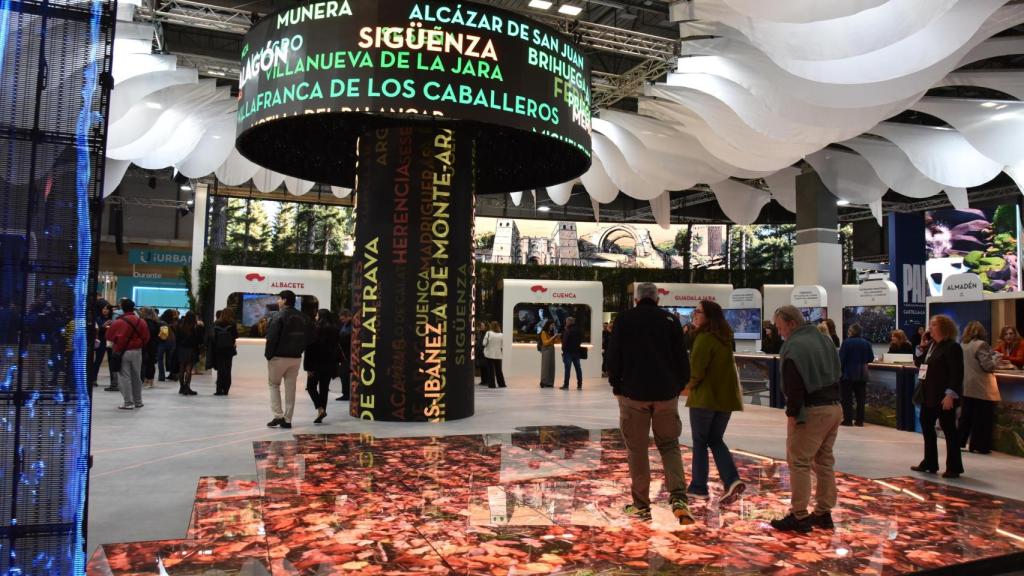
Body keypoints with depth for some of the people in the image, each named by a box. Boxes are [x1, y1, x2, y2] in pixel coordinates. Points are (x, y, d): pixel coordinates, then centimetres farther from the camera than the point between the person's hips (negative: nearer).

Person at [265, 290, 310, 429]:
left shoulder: (279, 316, -13)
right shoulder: (302, 317, 9)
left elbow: (272, 338, -16)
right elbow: (306, 338, 12)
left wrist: (268, 354, -7)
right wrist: (298, 351, 14)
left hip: (279, 357, -5)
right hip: (296, 358, 5)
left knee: (274, 385, 10)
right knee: (290, 388, 8)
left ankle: (278, 416, 0)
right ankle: (287, 420, 10)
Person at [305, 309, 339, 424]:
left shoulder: (316, 329, -13)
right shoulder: (334, 330, 4)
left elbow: (310, 348, -14)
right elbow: (338, 347, 9)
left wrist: (308, 367, -12)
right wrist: (335, 364, 16)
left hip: (317, 364, -5)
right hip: (330, 364, 5)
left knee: (311, 386, 10)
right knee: (324, 388, 12)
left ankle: (320, 409, -8)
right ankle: (321, 414, 14)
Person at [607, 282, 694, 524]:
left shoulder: (624, 320, 1)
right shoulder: (670, 320, 4)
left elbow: (613, 357, -1)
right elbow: (681, 358, 5)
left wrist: (616, 385, 11)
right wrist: (679, 385, 16)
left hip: (633, 393, -1)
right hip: (666, 394, 2)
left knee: (637, 449, 7)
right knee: (669, 445, 13)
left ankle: (641, 505, 13)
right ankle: (678, 497, -4)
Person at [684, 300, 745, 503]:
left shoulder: (704, 338, -16)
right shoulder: (725, 338, 11)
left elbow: (696, 369, -18)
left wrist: (688, 387, 1)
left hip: (705, 397, -8)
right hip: (726, 396, 8)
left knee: (700, 442, 6)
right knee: (716, 440, 15)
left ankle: (698, 487, 13)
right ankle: (732, 480, 0)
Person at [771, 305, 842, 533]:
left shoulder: (794, 346, -14)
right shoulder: (824, 339, 15)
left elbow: (794, 386, -20)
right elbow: (837, 373, 19)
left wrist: (792, 412, -14)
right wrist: (832, 398, 17)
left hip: (811, 411, -9)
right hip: (834, 407, 9)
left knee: (799, 461, -3)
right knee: (825, 460, 15)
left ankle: (799, 516, -1)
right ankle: (823, 513, 22)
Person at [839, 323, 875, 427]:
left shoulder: (846, 342, -12)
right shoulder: (866, 343, 2)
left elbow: (841, 358, -14)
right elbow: (871, 358, 6)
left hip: (848, 373, -5)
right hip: (861, 374, 5)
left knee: (847, 398, 1)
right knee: (860, 398, 10)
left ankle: (848, 420, 0)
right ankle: (859, 420, 10)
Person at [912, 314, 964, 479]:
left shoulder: (952, 347, -13)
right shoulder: (931, 345, 12)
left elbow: (957, 374, -17)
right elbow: (919, 362, 17)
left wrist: (950, 394, -22)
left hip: (943, 396, -9)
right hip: (929, 395, 9)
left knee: (948, 429, -1)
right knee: (926, 426, 14)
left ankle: (954, 468, 9)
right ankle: (929, 463, 26)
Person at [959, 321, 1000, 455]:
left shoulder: (962, 345, 9)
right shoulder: (981, 345, -14)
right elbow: (989, 366, -16)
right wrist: (995, 358, 3)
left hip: (967, 387, 7)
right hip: (981, 388, -7)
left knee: (966, 416, 13)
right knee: (982, 418, 2)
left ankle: (959, 442, 15)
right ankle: (979, 446, 5)